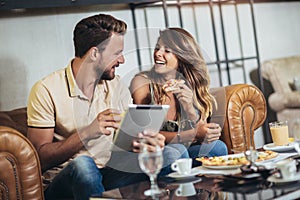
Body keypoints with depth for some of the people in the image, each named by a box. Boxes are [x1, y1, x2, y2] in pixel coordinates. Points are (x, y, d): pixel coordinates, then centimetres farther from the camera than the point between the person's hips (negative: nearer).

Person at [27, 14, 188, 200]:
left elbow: (132, 137, 4)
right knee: (82, 164, -40)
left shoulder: (116, 86, 8)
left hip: (110, 173, 4)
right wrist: (88, 133, -27)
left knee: (174, 153, -19)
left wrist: (146, 141, -21)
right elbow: (41, 158, -14)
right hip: (63, 182, -4)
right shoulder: (46, 90, -10)